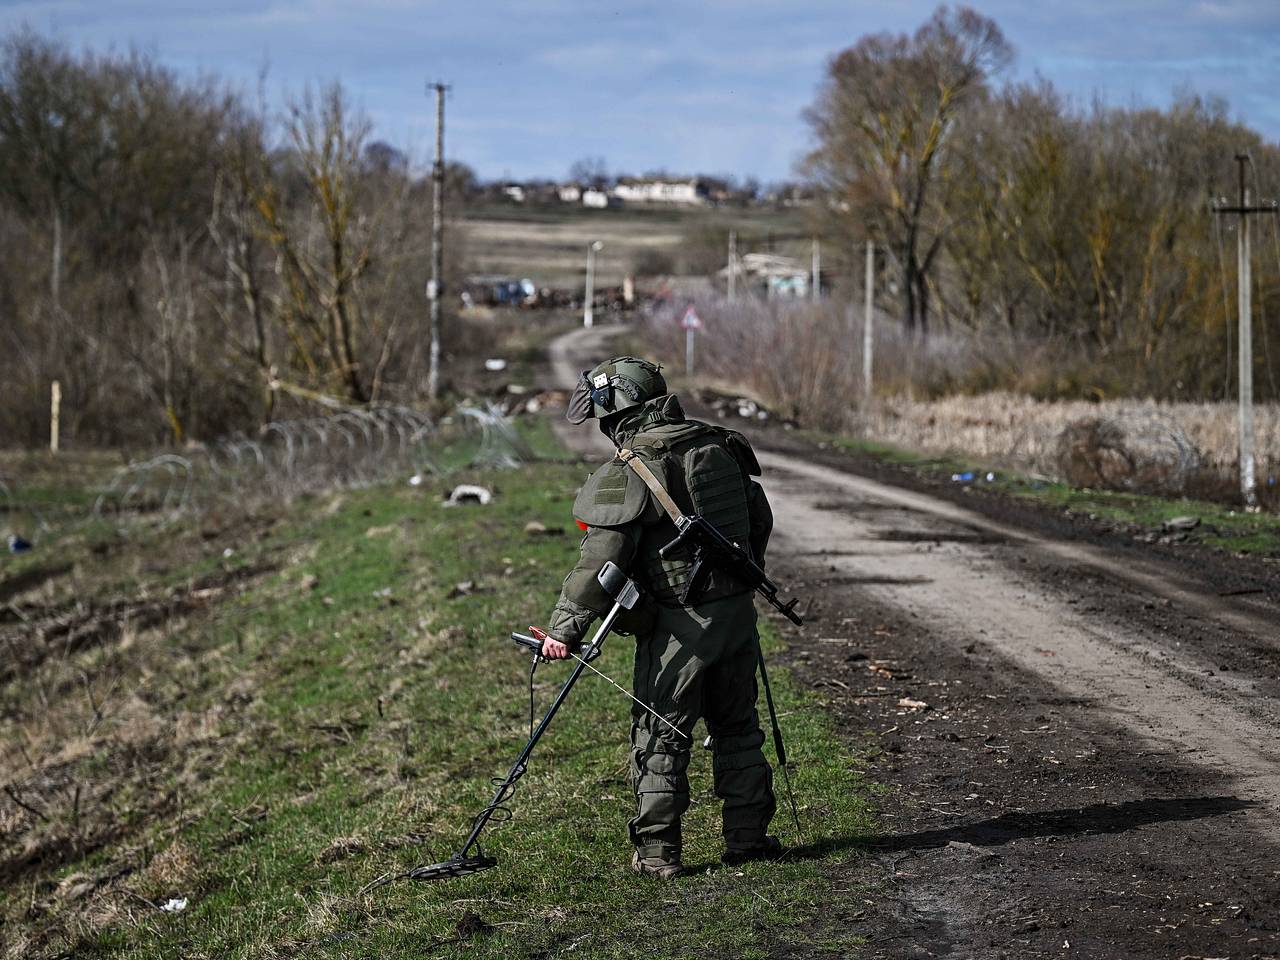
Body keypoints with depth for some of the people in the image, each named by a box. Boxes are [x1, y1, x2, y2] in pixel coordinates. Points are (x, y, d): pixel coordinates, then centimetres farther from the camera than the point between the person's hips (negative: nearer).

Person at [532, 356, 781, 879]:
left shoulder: (629, 472, -14)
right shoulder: (720, 447, 8)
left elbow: (600, 560, -18)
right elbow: (760, 520, 18)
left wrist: (565, 628, -13)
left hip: (678, 625, -6)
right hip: (737, 613, 6)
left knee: (660, 736, 5)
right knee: (737, 728, 18)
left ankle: (657, 850, 7)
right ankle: (748, 836, 22)